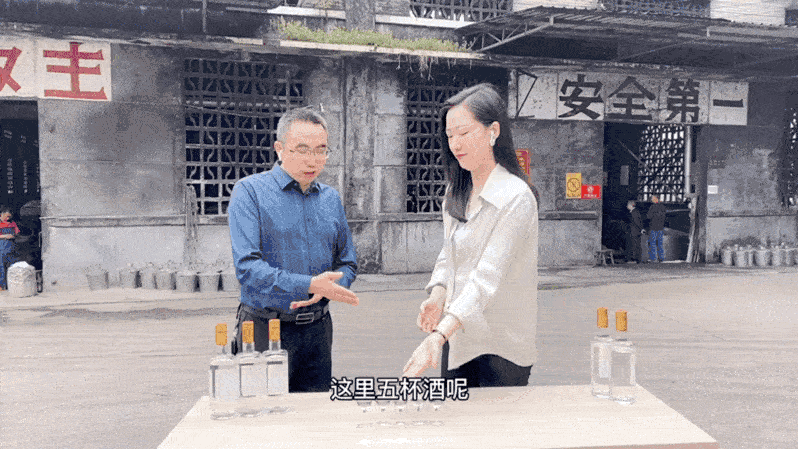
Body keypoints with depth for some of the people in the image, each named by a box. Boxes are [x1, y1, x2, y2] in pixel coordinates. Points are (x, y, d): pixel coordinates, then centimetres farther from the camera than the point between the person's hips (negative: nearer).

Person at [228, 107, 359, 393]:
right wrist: (309, 285, -25)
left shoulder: (330, 198, 11)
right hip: (264, 330, -4)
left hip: (317, 330, 5)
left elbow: (347, 264, 13)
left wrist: (324, 290, -8)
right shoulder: (250, 191, -6)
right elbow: (247, 268, -16)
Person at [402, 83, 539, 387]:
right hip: (455, 340, 7)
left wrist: (438, 336, -35)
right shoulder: (456, 192, 8)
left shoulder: (516, 198, -17)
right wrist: (437, 296, -8)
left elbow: (487, 277, -26)